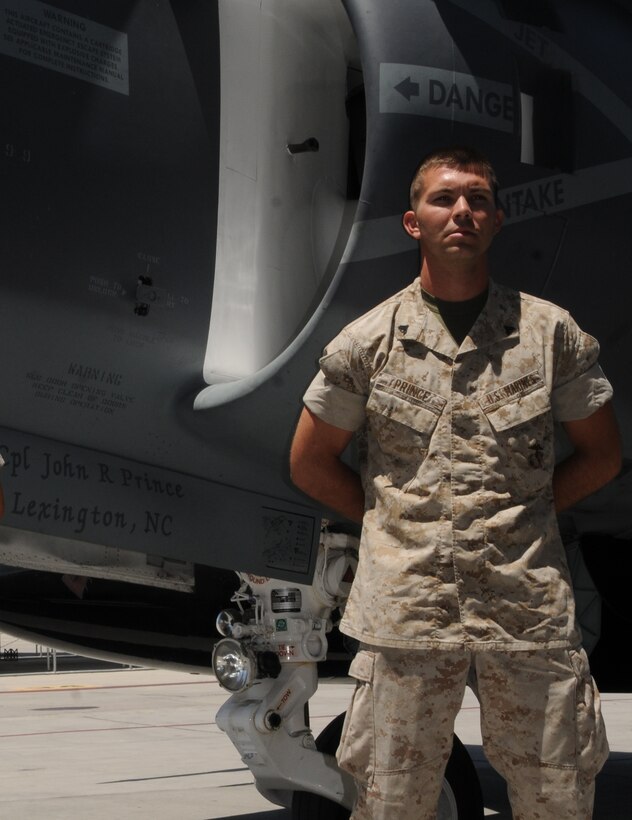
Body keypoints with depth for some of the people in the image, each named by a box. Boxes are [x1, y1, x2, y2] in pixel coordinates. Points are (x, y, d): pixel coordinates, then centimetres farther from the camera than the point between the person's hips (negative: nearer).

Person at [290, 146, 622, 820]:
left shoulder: (551, 333, 6)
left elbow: (601, 453, 15)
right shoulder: (366, 343, 5)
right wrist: (392, 523, 7)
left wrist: (524, 515, 6)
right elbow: (310, 465, 14)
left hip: (530, 606, 1)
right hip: (406, 606, 0)